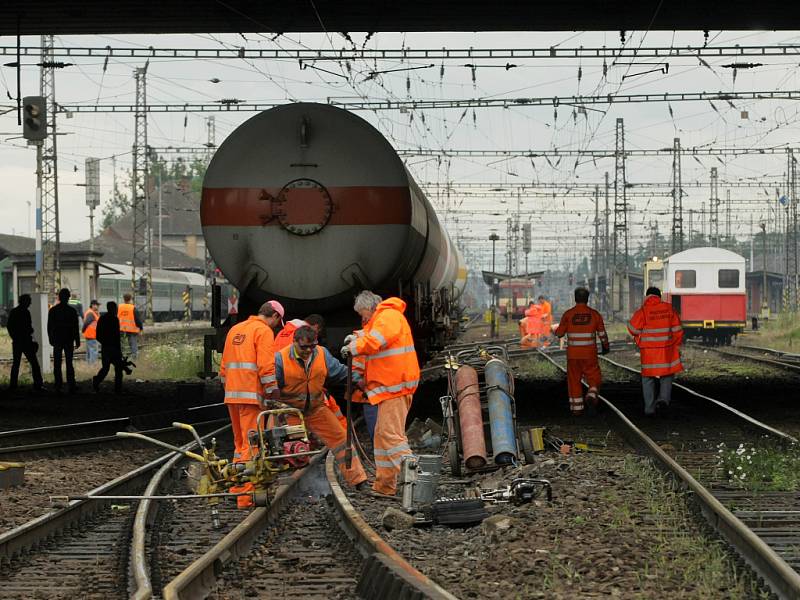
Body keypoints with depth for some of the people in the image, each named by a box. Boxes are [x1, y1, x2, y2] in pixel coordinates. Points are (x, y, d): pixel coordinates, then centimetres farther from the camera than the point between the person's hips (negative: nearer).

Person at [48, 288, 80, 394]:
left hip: (57, 341, 1)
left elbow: (49, 327, 4)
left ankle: (58, 387, 0)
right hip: (68, 341, -1)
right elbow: (75, 327, -3)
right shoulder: (72, 311, -5)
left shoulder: (53, 310, 0)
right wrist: (77, 341, 2)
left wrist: (51, 340, 12)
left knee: (57, 365, 3)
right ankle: (71, 386, -2)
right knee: (69, 364, 4)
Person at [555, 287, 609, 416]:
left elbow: (560, 333, -1)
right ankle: (592, 396, -16)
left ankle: (576, 408, 12)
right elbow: (602, 333, 3)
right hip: (590, 354, 0)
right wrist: (605, 347, 21)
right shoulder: (594, 314, -2)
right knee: (594, 378, 11)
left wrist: (557, 331, 24)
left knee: (574, 380, 11)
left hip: (573, 354, 0)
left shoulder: (568, 314, -4)